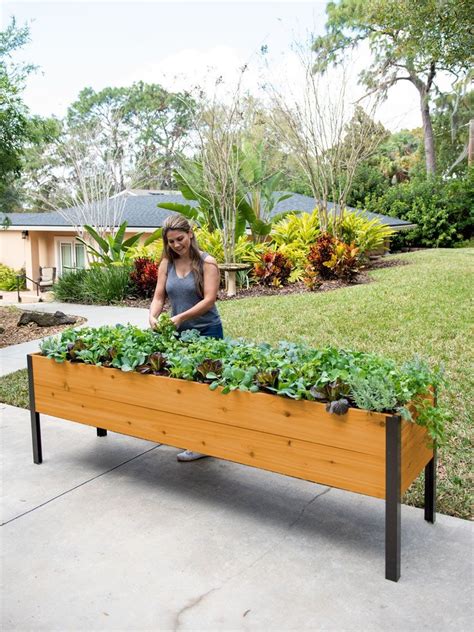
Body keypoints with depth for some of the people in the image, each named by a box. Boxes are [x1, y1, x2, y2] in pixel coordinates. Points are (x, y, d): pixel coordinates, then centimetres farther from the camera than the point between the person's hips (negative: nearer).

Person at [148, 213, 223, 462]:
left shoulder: (206, 263, -8)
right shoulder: (166, 264, 7)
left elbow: (209, 300, -16)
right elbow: (159, 297, 4)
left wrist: (181, 316, -27)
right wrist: (152, 316, -17)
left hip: (206, 331, -5)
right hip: (178, 332, 5)